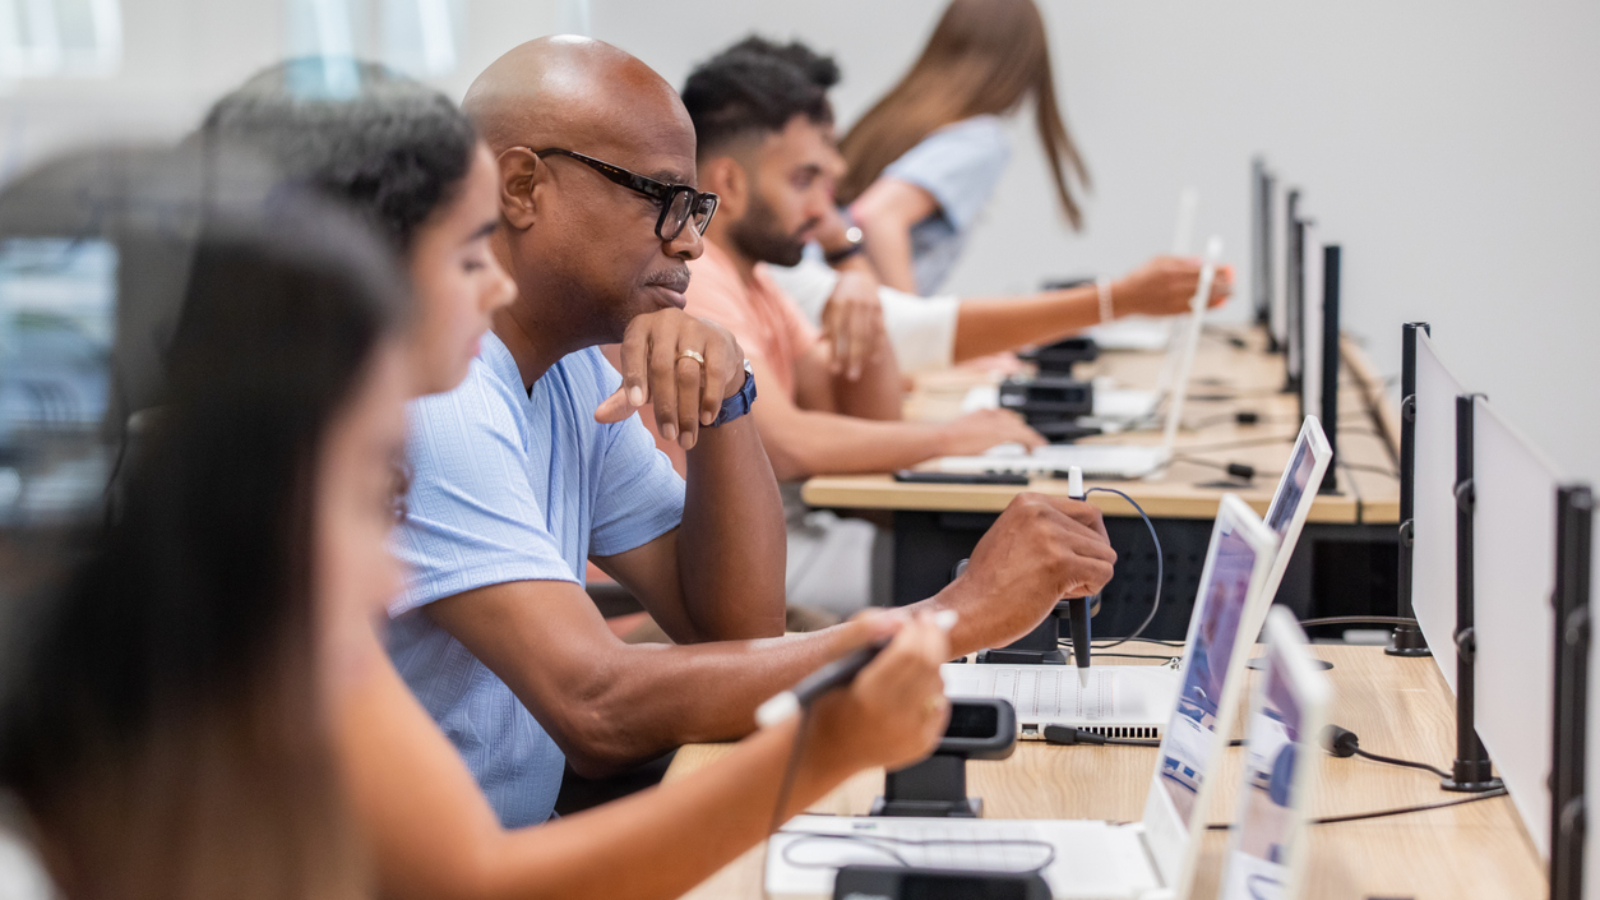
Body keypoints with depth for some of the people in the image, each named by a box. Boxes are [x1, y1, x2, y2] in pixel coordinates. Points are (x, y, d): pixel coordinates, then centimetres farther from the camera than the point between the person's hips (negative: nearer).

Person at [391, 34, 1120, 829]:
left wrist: (722, 402, -8)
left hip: (517, 849, 8)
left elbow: (734, 630, 6)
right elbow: (600, 712, -29)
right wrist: (953, 620, -28)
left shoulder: (570, 374, 9)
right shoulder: (434, 398, -20)